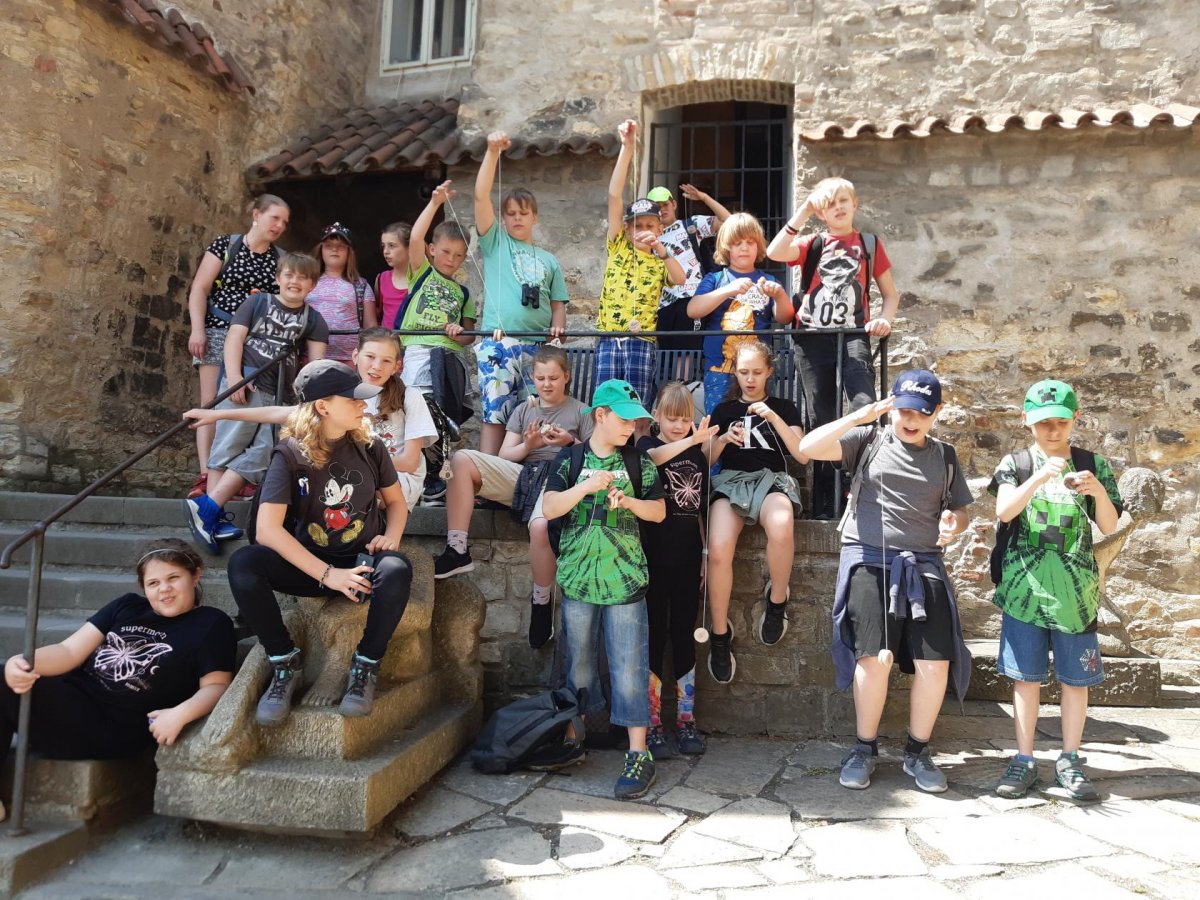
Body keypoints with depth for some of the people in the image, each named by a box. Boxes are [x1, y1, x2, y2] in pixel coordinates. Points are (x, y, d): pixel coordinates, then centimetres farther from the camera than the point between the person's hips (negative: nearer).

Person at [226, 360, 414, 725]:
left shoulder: (369, 447, -1)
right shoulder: (290, 454, -10)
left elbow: (396, 500, 13)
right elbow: (268, 529, -20)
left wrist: (391, 537, -10)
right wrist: (328, 575, -26)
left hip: (363, 560, 1)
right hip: (310, 563, 0)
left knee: (397, 570, -35)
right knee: (243, 563, -28)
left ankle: (366, 666, -11)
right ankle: (285, 662, -9)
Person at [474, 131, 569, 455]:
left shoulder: (548, 261, 20)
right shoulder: (495, 243, 13)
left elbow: (557, 304, 18)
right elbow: (481, 196, 1)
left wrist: (557, 327, -4)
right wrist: (492, 151, -6)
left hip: (538, 347, 3)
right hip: (498, 345, -3)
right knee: (494, 413, -8)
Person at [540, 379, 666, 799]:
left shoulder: (639, 461, 4)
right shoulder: (569, 459, 1)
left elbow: (659, 511, 5)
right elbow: (549, 508, -8)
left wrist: (629, 501, -13)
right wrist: (587, 486, -21)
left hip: (625, 580, -1)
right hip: (578, 578, 1)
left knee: (629, 667, -1)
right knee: (578, 664, 14)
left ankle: (639, 754, 7)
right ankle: (573, 740, 29)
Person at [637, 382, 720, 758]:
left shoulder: (698, 453, 11)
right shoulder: (647, 445, -1)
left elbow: (701, 506, 16)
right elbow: (653, 457, -27)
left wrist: (706, 551, 12)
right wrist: (693, 441, -40)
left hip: (688, 557, 4)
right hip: (655, 557, -4)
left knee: (684, 636, 10)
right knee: (654, 635, 1)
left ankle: (686, 720, 20)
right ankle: (652, 725, 10)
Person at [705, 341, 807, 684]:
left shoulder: (784, 407, 16)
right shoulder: (723, 409, 19)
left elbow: (803, 455, 3)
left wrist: (774, 418, -7)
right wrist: (725, 439, -5)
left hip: (771, 479, -1)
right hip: (731, 480, 1)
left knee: (781, 529, -40)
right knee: (718, 550, -31)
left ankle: (776, 600, -12)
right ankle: (720, 634, -13)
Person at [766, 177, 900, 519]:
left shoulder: (869, 243, 13)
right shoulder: (812, 244, 12)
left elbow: (890, 292, 15)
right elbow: (775, 253, -8)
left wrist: (885, 319, -5)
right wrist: (803, 212, -7)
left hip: (853, 336, -1)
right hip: (813, 338, 1)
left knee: (866, 408, -22)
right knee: (821, 419, 4)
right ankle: (825, 504, 12)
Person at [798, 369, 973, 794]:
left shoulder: (944, 456, 16)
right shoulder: (869, 439, 5)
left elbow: (960, 510, 22)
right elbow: (808, 448, -8)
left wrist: (952, 521, -2)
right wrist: (859, 417, -16)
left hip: (923, 566, 3)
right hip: (869, 561, -3)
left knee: (936, 662, -5)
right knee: (876, 656, -13)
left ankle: (918, 751, 17)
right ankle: (864, 749, 9)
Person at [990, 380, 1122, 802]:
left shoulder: (1093, 465, 6)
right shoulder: (1016, 464, 3)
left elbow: (1110, 526, 3)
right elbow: (1003, 511, -13)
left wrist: (1098, 490, -16)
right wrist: (1039, 478, -25)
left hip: (1075, 589, 1)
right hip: (1025, 587, -1)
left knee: (1076, 678, 6)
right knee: (1026, 676, 5)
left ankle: (1069, 762, 21)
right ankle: (1024, 761, 15)